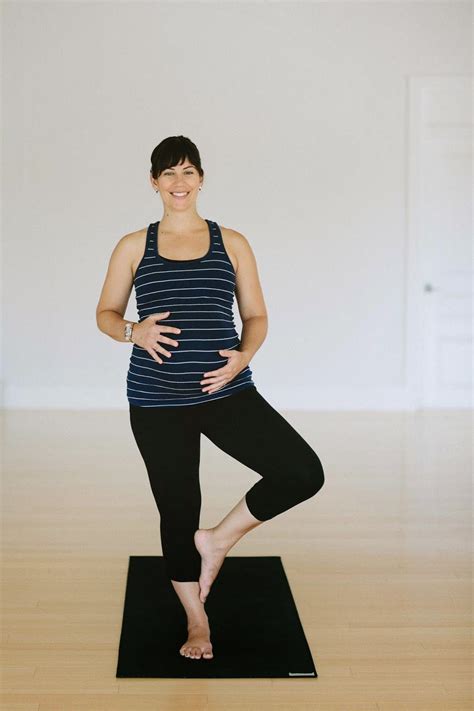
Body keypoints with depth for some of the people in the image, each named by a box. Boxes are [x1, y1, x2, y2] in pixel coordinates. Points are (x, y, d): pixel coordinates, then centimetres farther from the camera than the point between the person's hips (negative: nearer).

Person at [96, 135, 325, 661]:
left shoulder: (232, 244, 6)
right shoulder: (133, 247, 5)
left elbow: (256, 316, 10)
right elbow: (105, 314, 11)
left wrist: (244, 355, -10)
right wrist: (135, 332, -11)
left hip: (227, 392, 1)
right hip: (157, 401, 0)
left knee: (304, 473, -14)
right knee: (177, 510, 9)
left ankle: (217, 540, 10)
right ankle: (196, 621, 31)